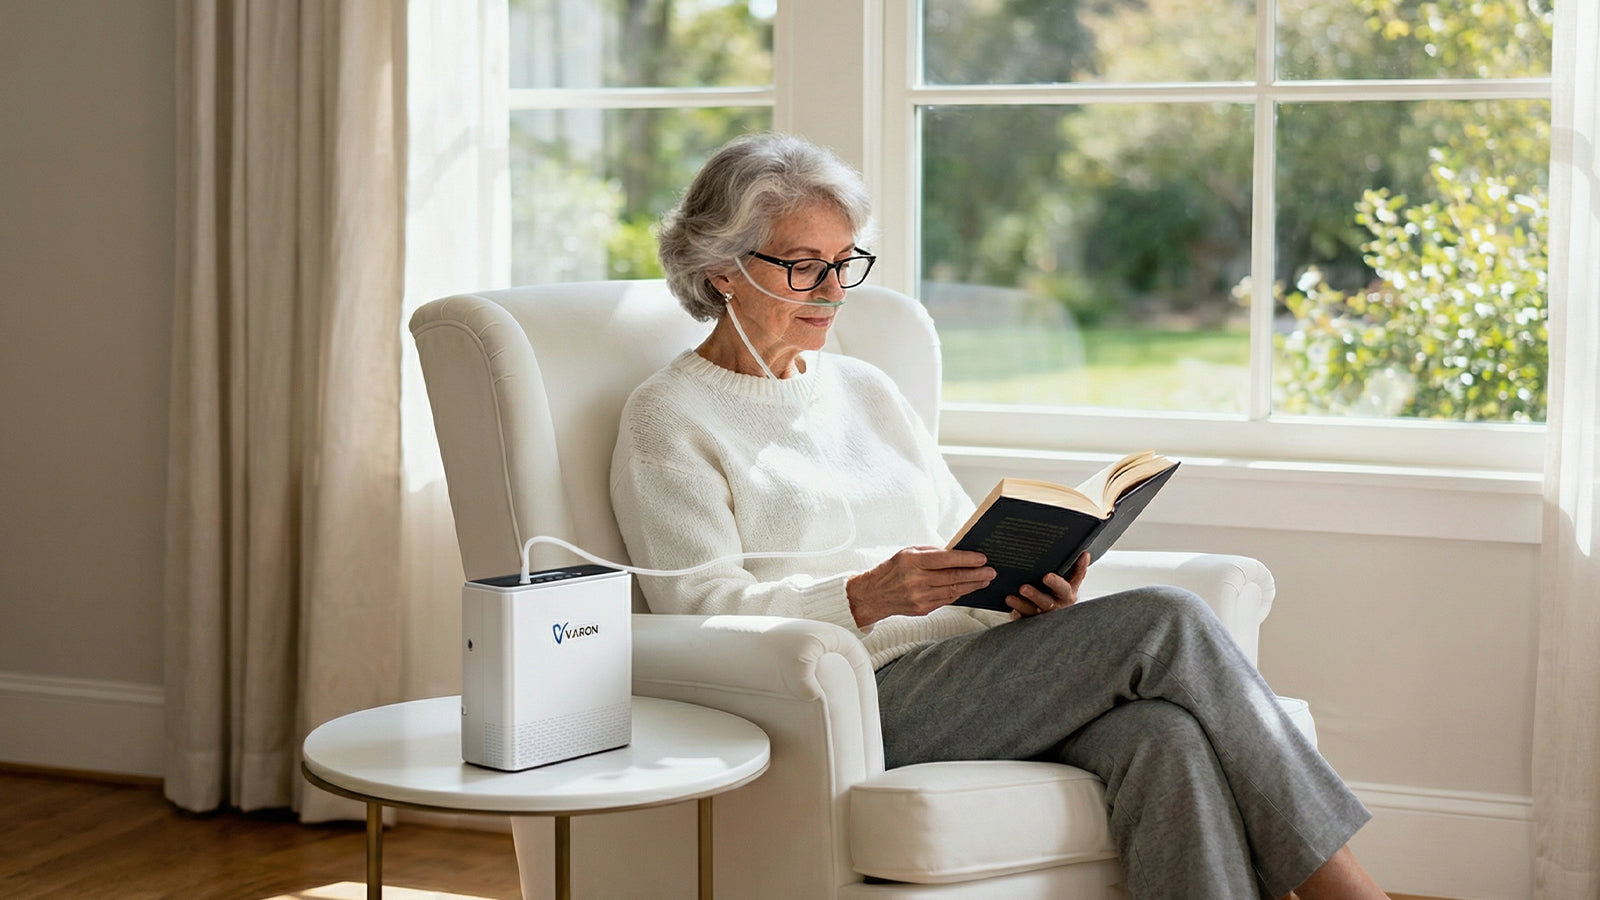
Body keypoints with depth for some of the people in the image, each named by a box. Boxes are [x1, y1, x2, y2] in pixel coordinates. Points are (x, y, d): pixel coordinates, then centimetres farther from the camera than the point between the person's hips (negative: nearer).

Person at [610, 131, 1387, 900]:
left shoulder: (864, 389, 25)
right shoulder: (668, 418, 5)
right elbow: (703, 610, -7)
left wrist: (1030, 586, -1)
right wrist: (865, 597, -22)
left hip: (977, 665, 6)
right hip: (864, 699, -6)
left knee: (1162, 733, -29)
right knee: (1165, 624, -24)